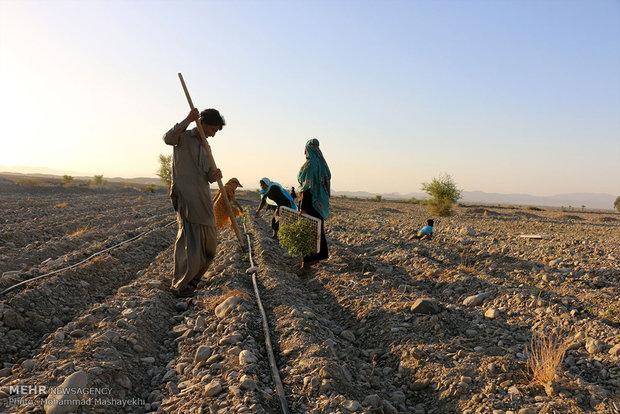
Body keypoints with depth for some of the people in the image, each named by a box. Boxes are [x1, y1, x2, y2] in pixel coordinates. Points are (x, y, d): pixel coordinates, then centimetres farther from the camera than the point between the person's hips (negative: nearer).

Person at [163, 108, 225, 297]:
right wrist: (187, 120, -27)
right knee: (189, 240, -11)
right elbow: (168, 138, -24)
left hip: (204, 199, 8)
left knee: (209, 242, 11)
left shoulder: (205, 147, 20)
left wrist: (214, 175, -5)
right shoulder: (184, 136, 1)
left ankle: (193, 277, 29)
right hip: (185, 196, -8)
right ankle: (180, 285, 1)